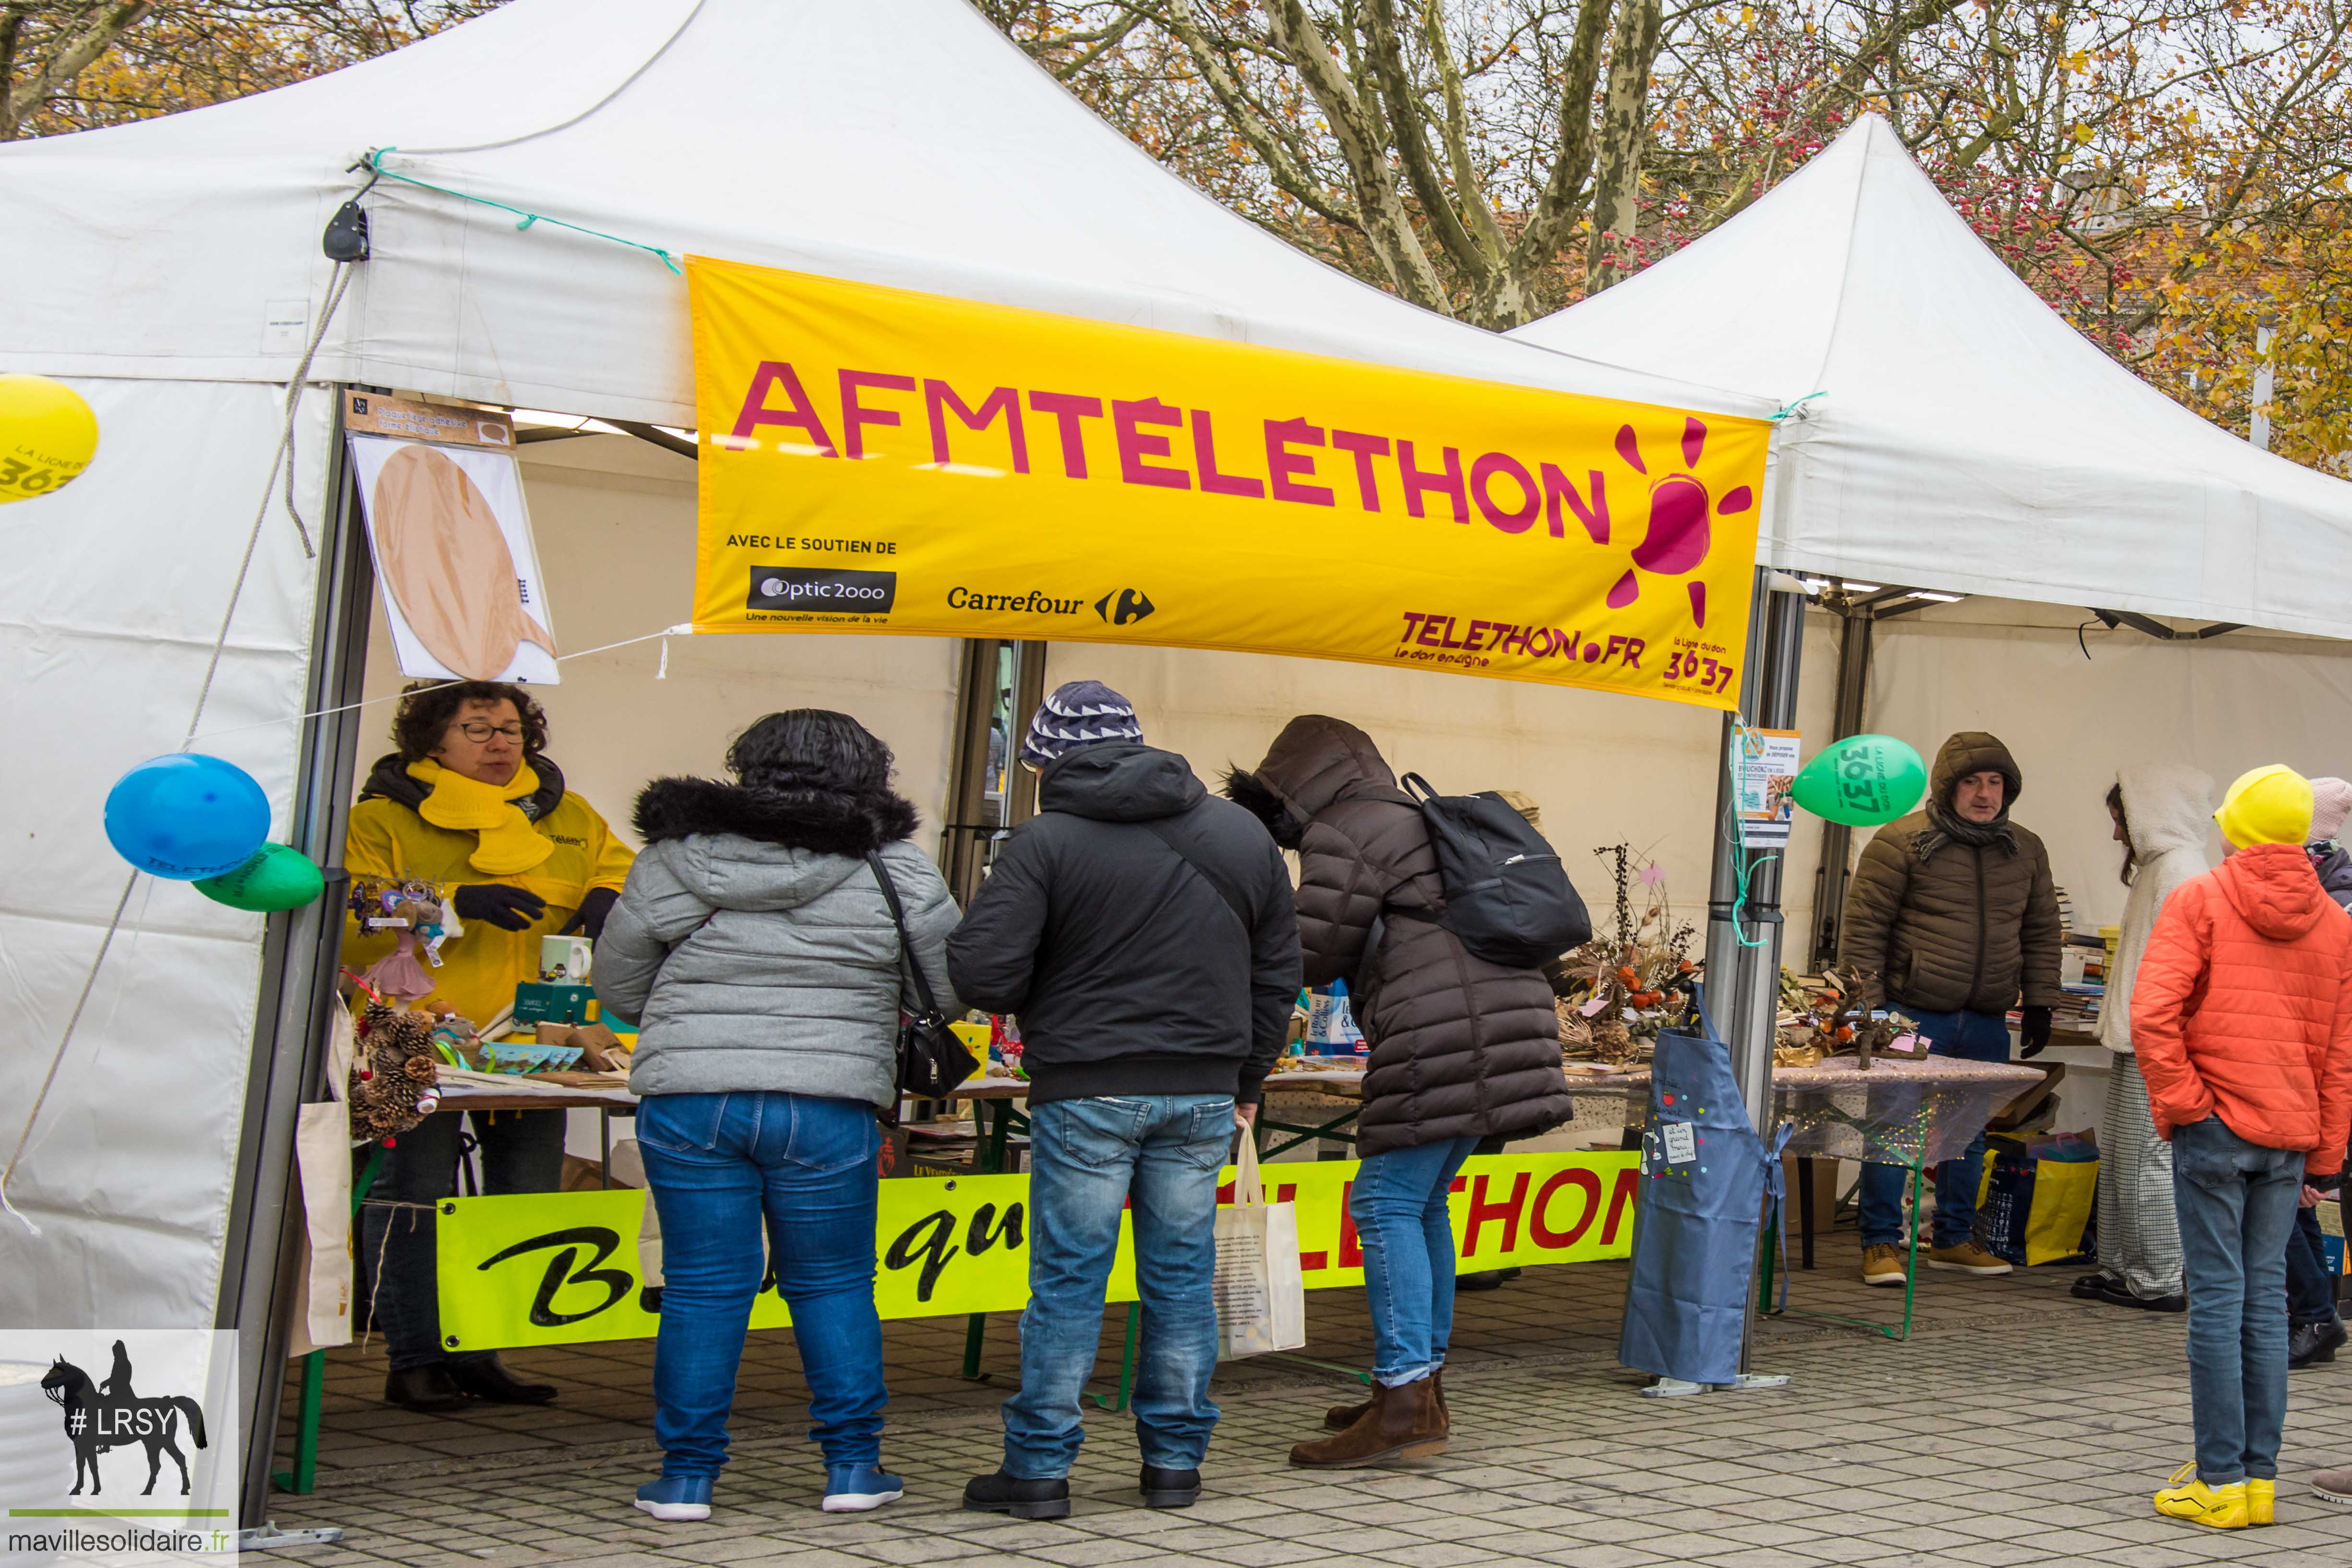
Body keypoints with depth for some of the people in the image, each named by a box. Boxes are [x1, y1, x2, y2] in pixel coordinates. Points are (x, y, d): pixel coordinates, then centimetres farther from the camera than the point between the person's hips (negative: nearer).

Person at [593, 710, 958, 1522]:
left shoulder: (676, 860, 4)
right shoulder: (893, 871, 0)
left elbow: (617, 987, 11)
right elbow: (954, 987, 5)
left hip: (687, 1100, 1)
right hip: (829, 1110, 0)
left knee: (702, 1287, 7)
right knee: (833, 1286, 12)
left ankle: (686, 1473, 11)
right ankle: (853, 1467, 16)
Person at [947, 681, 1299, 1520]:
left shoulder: (1046, 842, -8)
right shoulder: (1242, 835, 9)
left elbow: (981, 975, -14)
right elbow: (1277, 970, 14)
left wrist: (1038, 996, 9)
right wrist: (1245, 1080, 22)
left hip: (1086, 1094, -4)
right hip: (1203, 1095, 4)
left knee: (1069, 1278, 2)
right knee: (1181, 1275, 11)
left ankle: (1040, 1466, 5)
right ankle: (1175, 1460, 15)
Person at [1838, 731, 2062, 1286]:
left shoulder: (2026, 851, 11)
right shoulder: (1902, 842, -6)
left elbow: (2042, 933, 19)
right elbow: (1864, 924, -5)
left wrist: (2039, 1004, 12)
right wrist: (1866, 1002, -9)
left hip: (1987, 1022, 5)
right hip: (1913, 1016, -5)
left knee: (1969, 1133, 12)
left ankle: (1954, 1240, 24)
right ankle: (1881, 1244, 4)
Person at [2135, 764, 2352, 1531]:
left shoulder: (2199, 900, -5)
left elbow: (2152, 1013, -16)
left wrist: (2177, 1104, -6)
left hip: (2216, 1126, -4)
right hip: (2290, 1138, 4)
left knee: (2217, 1296, -3)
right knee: (2266, 1298, 9)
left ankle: (2220, 1481, -1)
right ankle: (2260, 1475, 11)